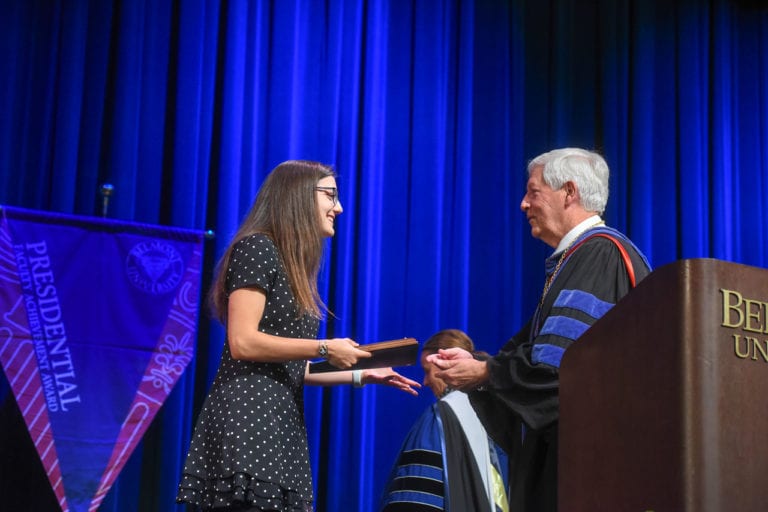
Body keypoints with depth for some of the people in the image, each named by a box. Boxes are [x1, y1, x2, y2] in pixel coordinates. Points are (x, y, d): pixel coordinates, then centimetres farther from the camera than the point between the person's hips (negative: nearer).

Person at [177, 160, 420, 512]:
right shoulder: (256, 247, -4)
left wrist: (361, 375, 21)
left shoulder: (291, 266, 23)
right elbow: (242, 343, -15)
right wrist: (325, 349, -11)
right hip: (247, 418, -9)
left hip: (280, 422, 9)